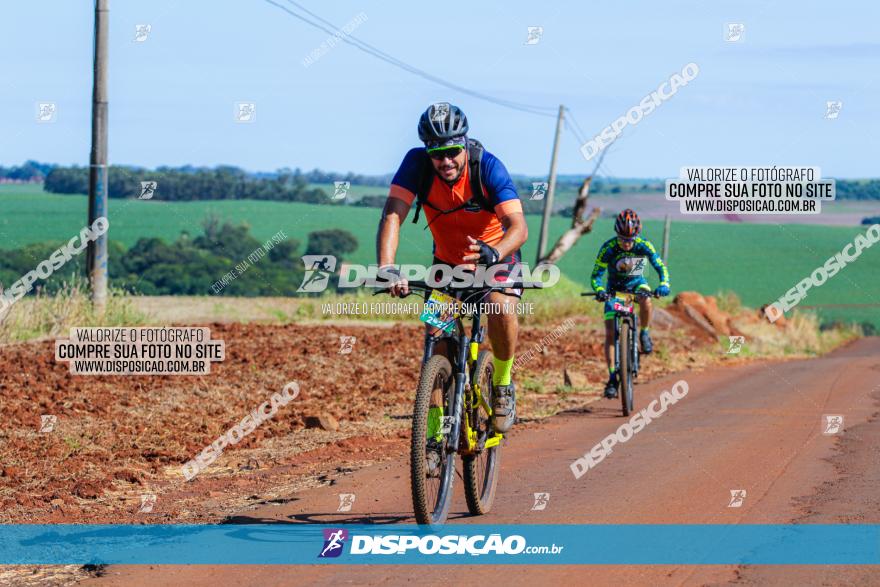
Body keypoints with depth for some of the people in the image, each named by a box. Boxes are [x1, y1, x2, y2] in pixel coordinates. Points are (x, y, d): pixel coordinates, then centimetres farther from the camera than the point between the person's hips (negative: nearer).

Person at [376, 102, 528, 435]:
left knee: (501, 309, -31)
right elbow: (392, 215, -32)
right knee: (437, 338, -10)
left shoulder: (488, 167, -27)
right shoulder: (417, 163, -22)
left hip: (496, 256, -3)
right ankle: (435, 430, 2)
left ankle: (502, 383, -5)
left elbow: (519, 227, -36)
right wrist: (385, 268, -49)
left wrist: (494, 253, -58)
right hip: (447, 259, 3)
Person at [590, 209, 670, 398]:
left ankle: (644, 334, -10)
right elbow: (596, 275, -23)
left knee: (646, 301, -37)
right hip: (614, 287, 0)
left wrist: (664, 285, -40)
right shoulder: (608, 248, -25)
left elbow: (661, 267, -20)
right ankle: (612, 378, -6)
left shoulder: (644, 245, -22)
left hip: (636, 283, 0)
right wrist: (599, 290, -44)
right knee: (610, 333, -12)